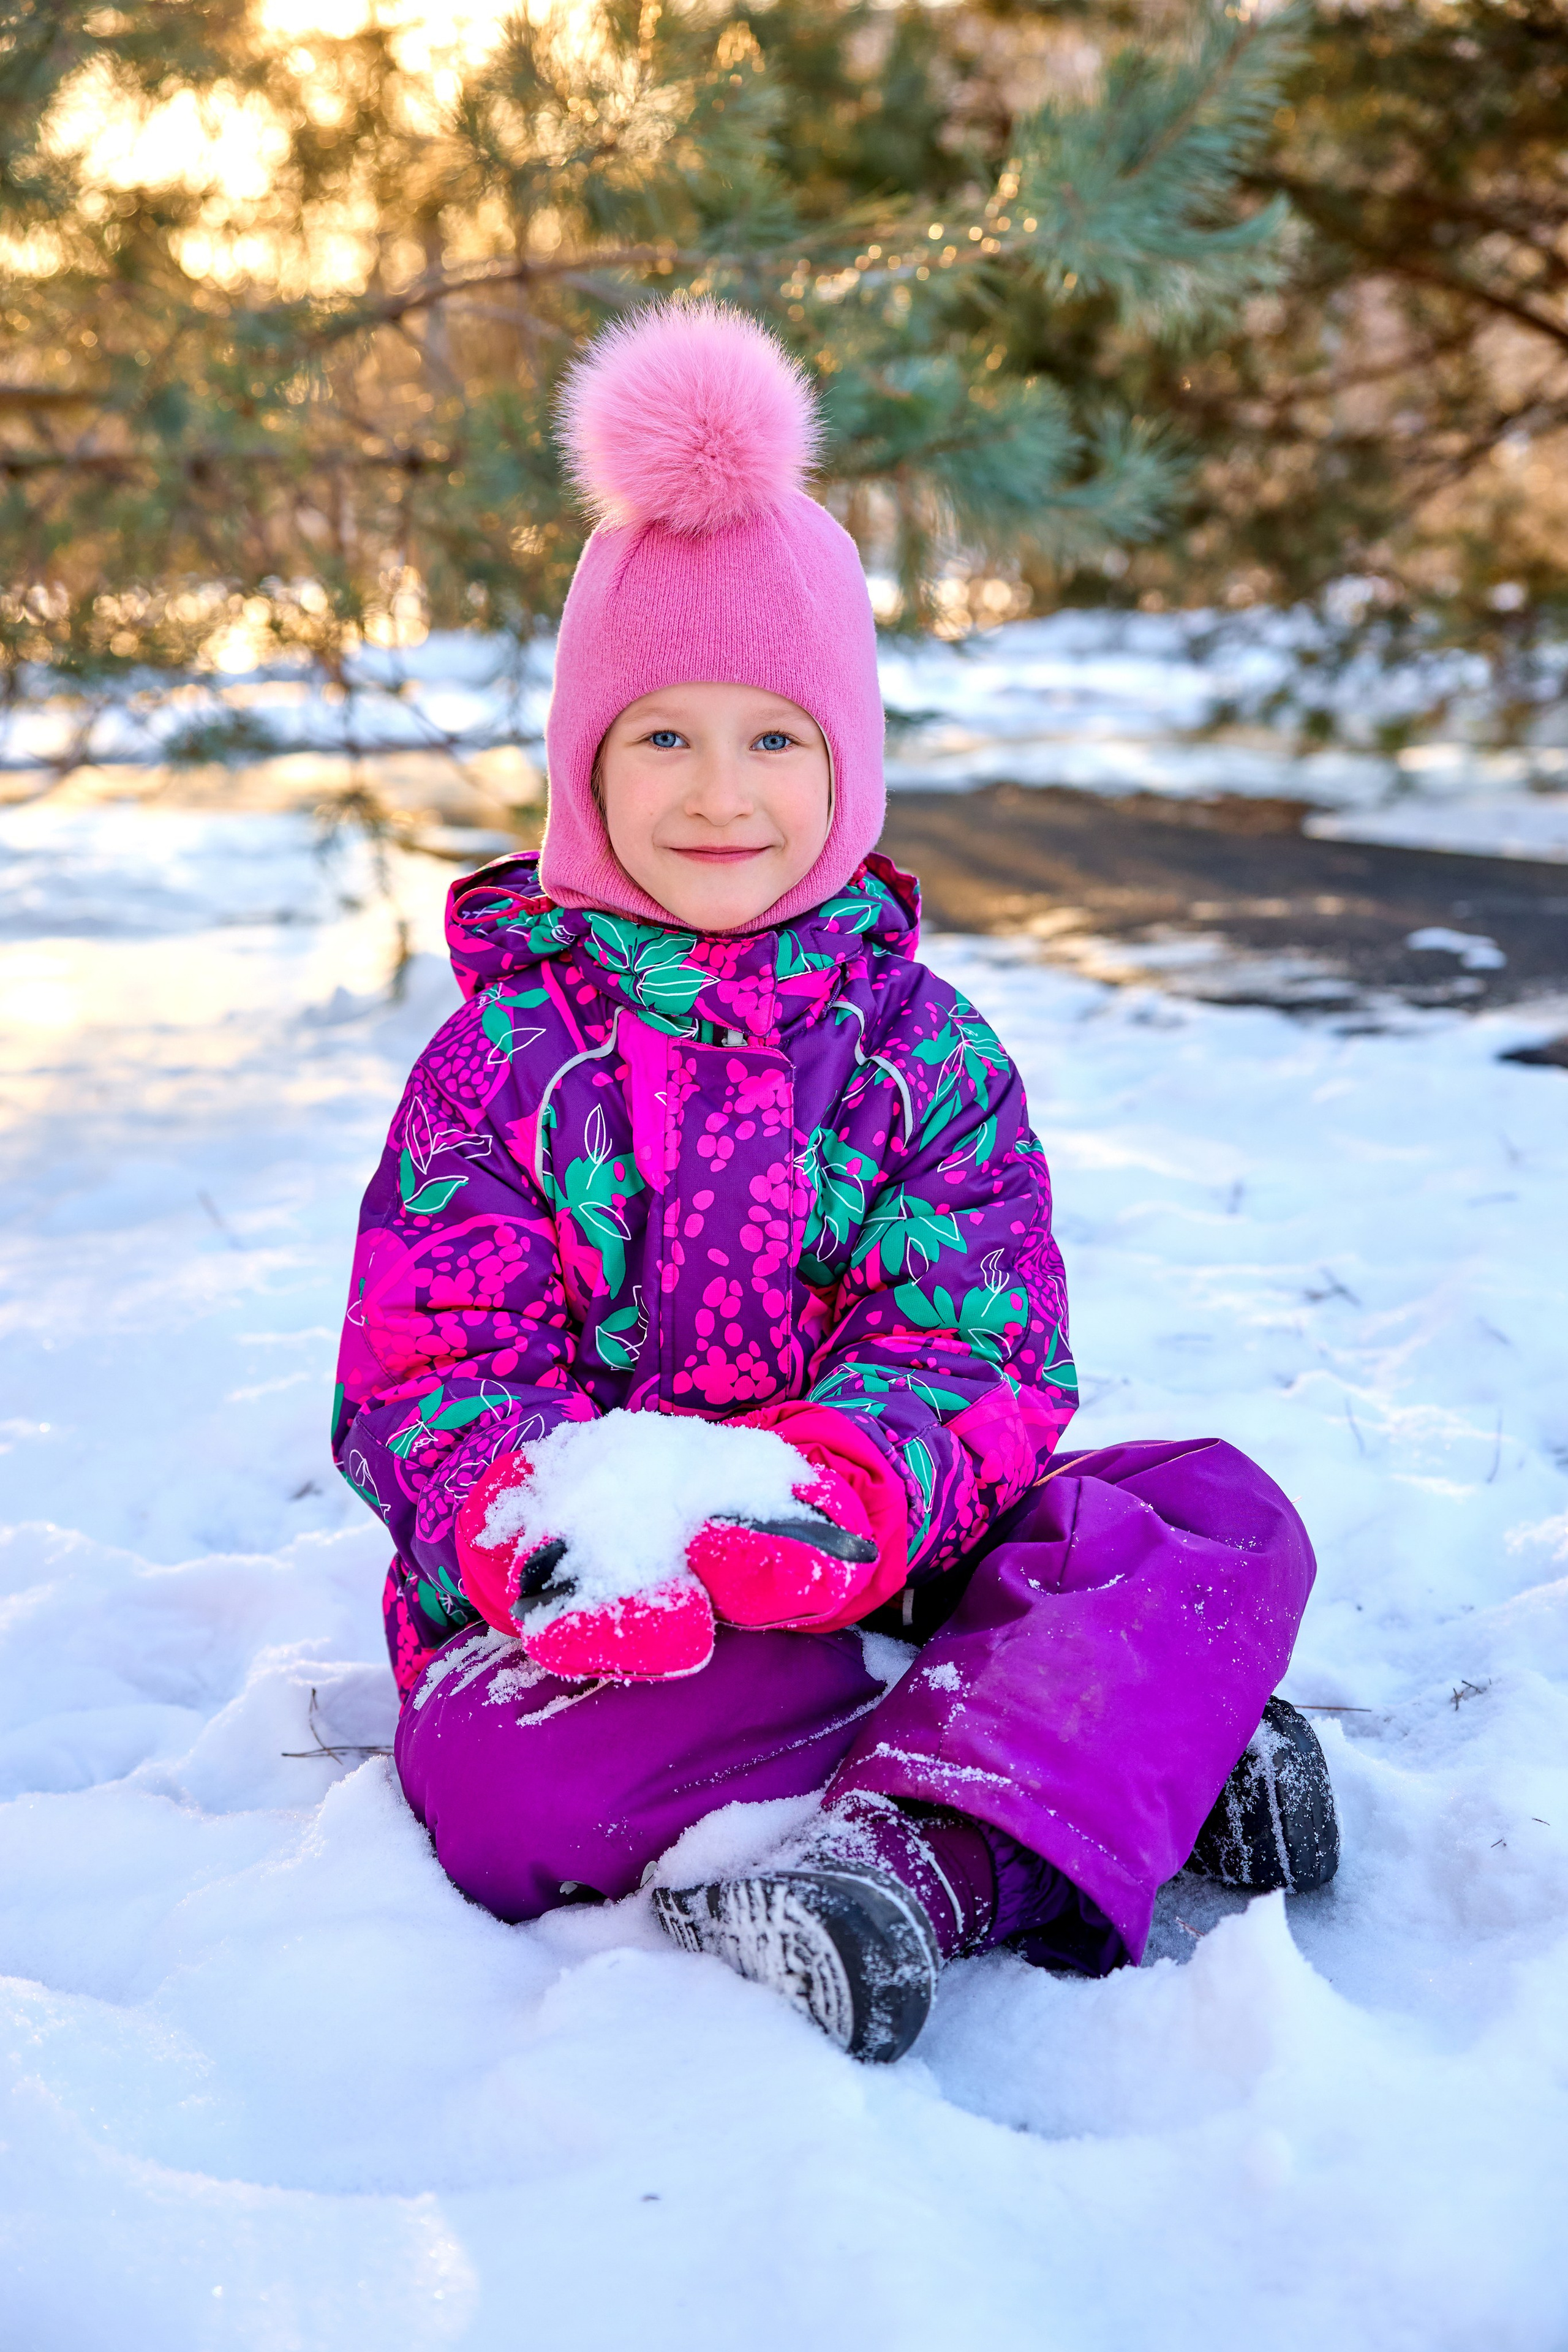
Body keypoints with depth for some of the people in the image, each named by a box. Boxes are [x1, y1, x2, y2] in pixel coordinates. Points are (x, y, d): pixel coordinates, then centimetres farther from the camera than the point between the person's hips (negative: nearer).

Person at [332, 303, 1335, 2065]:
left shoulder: (924, 1047, 5)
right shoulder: (505, 1052, 2)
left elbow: (982, 1346, -6)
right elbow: (425, 1367, -6)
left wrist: (831, 1496, -30)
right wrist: (548, 1516, -30)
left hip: (874, 1568, 2)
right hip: (601, 1619, -1)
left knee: (1228, 1515, -19)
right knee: (496, 1783, -34)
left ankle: (912, 1856, -40)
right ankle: (1111, 1746, -28)